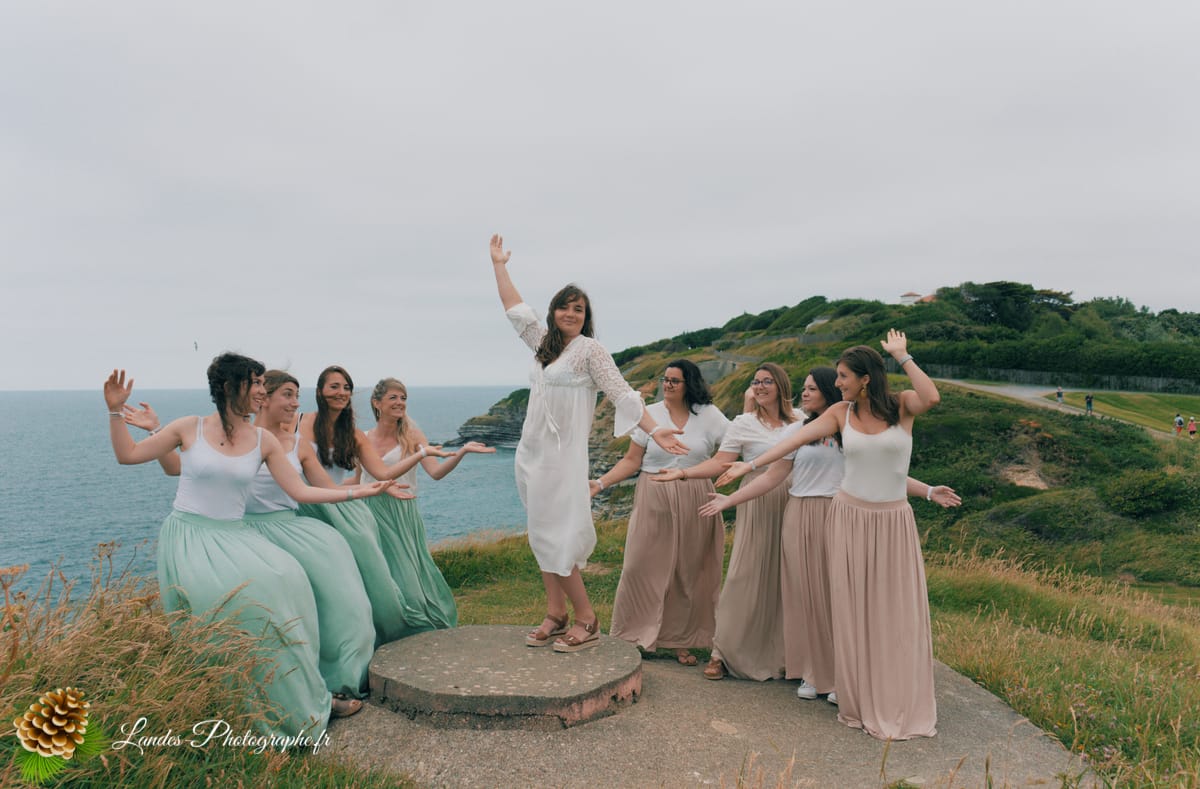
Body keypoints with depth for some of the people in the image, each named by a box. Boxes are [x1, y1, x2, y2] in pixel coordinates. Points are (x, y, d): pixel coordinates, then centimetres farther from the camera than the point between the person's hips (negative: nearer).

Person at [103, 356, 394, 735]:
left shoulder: (263, 440, 5)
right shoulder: (191, 428, 0)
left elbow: (300, 491, 2)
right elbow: (127, 455, 6)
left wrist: (357, 491, -4)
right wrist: (116, 410, -5)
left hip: (234, 536, 3)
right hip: (188, 535, -3)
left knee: (284, 580, -21)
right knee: (227, 593, -29)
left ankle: (303, 698, -6)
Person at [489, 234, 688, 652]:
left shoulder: (590, 349, -6)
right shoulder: (544, 343, 13)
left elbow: (622, 394, -12)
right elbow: (515, 309, 23)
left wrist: (654, 430, -22)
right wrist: (499, 265, 29)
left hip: (562, 456, -7)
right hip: (531, 453, 7)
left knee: (555, 538, -10)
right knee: (541, 535, 8)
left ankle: (586, 619, 2)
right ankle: (555, 614, 16)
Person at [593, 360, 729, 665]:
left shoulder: (709, 415, 1)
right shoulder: (649, 414, 1)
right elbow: (631, 460, 1)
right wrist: (600, 483, -8)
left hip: (694, 503, 1)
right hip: (654, 502, -1)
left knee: (688, 572, 7)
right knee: (643, 567, -3)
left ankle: (681, 641, 21)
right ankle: (635, 638, 12)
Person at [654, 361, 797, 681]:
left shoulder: (800, 421, 9)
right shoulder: (744, 424, 0)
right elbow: (719, 462, -5)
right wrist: (683, 472, -16)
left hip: (792, 504, 3)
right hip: (758, 505, -3)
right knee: (745, 576, -3)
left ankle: (780, 652, 21)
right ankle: (722, 651, 8)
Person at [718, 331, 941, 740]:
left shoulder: (902, 405, -5)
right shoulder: (841, 412, 1)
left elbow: (932, 398, -26)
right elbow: (798, 438, -4)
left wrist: (902, 356, -17)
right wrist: (751, 464, -10)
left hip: (893, 521, -2)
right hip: (850, 516, 2)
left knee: (897, 613, 4)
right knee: (852, 611, 6)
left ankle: (901, 706, 21)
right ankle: (860, 703, 20)